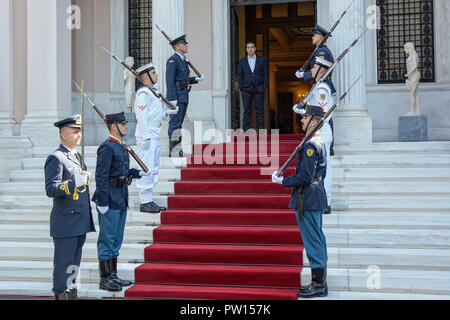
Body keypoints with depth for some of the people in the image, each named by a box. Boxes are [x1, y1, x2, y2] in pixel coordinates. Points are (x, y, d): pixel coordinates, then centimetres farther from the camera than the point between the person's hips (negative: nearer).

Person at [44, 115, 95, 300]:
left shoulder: (77, 156, 18)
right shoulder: (56, 158, -11)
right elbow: (51, 189, -19)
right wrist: (74, 183, -31)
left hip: (80, 222, 9)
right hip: (65, 223, -9)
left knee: (74, 263, 16)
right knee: (64, 263, -2)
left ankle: (72, 294, 26)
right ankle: (61, 294, 6)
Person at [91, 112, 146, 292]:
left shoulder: (121, 147, 16)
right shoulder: (107, 148, -13)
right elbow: (101, 176, -18)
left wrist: (137, 173, 8)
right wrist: (102, 202, -20)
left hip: (121, 201, 10)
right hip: (110, 201, -10)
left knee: (116, 240, 14)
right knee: (107, 240, -3)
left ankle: (113, 276, 23)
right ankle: (104, 279, 4)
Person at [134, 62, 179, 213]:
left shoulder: (152, 91, 18)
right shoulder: (143, 93, -13)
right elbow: (142, 116, -18)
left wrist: (167, 113, 11)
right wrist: (146, 137, -22)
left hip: (155, 135, 10)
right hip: (146, 135, -10)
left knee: (154, 168, 13)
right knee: (147, 169, -8)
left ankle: (149, 200, 20)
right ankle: (145, 202, -2)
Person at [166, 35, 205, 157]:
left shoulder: (183, 60, 18)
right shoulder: (173, 60, -10)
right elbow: (170, 80, -16)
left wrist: (196, 79, 12)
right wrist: (173, 99, -21)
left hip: (184, 96, 9)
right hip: (176, 96, -9)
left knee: (179, 123, 11)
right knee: (175, 123, -8)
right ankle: (172, 151, -5)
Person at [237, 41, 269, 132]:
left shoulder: (261, 60, 10)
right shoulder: (242, 61, 11)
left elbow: (265, 74, 7)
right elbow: (239, 75, 9)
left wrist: (265, 87, -2)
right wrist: (241, 87, -2)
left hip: (259, 89, 0)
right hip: (246, 89, 0)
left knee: (260, 110, 1)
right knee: (247, 111, -2)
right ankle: (246, 131, -1)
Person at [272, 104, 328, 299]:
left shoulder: (310, 145, -18)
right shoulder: (319, 143, 13)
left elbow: (305, 177, -23)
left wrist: (282, 181, -12)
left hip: (307, 201, -10)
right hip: (316, 198, 10)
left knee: (312, 242, -4)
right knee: (318, 241, 14)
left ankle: (318, 285, 3)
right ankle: (320, 283, 22)